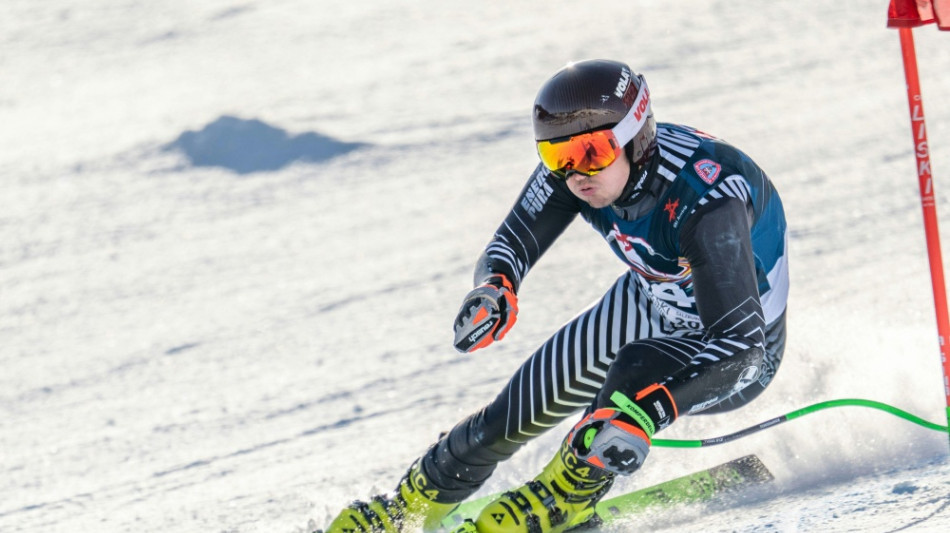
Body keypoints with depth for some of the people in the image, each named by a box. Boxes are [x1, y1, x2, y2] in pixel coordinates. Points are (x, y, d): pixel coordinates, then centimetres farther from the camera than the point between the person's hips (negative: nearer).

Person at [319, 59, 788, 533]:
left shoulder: (704, 201, -40)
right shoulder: (572, 167, -22)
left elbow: (743, 344, -45)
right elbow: (512, 243, -12)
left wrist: (642, 416, -58)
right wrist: (493, 288, -38)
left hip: (738, 355, -6)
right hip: (648, 307, 6)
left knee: (636, 373, -34)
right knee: (517, 412, -2)